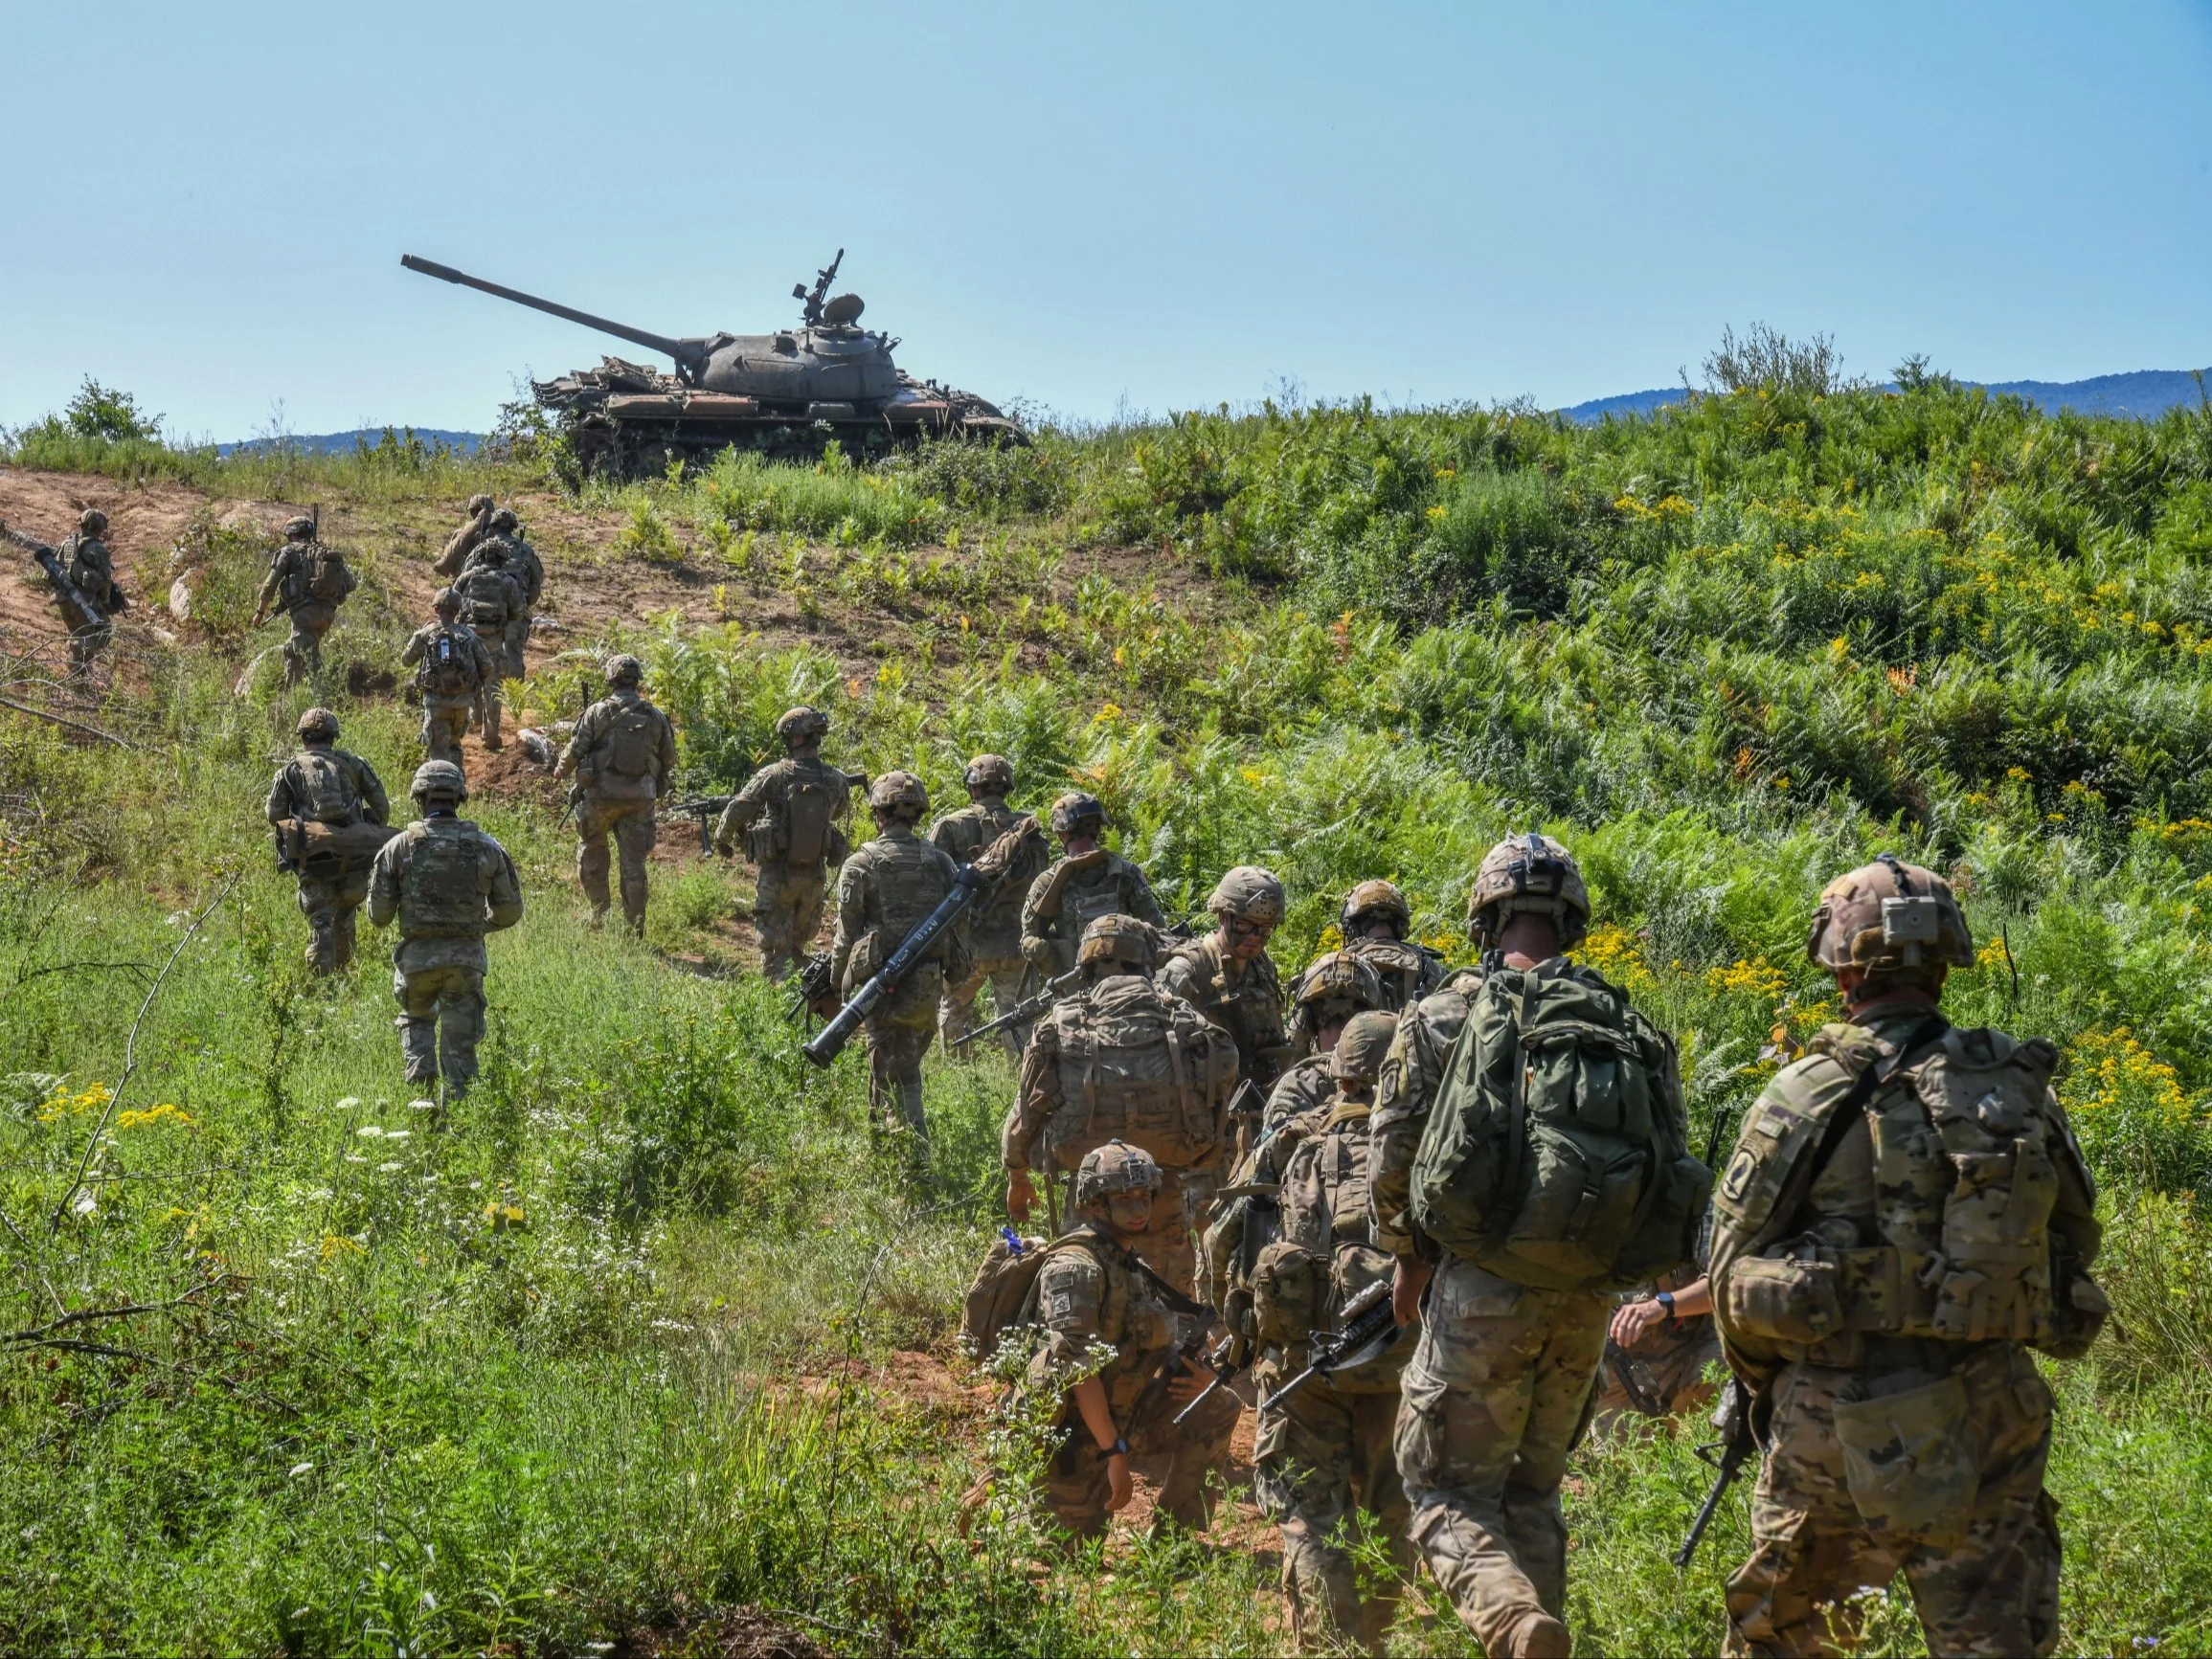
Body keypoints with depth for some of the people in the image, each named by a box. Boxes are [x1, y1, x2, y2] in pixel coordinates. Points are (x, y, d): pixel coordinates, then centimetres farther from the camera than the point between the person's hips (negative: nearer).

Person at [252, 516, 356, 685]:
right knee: (291, 650, 26)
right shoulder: (328, 553, 20)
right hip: (328, 612, 6)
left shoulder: (289, 551, 6)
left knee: (312, 662, -8)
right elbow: (352, 583, 14)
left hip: (305, 611, -6)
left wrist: (260, 611, 11)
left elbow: (271, 584, 1)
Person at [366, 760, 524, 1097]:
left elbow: (379, 914, -2)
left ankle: (421, 1076, 5)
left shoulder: (399, 847, -5)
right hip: (467, 958, 0)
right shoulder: (486, 847, -1)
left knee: (417, 1019, 26)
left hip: (418, 955, 0)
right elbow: (510, 910, 4)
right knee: (459, 1042, 10)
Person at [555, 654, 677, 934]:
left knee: (591, 852, 16)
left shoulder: (598, 712, -7)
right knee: (634, 861, 6)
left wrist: (561, 769, 16)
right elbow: (669, 760, 9)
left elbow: (576, 748, -5)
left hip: (601, 794, -2)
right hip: (640, 799, 2)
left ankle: (599, 916, 15)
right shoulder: (656, 717, 2)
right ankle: (635, 925, 6)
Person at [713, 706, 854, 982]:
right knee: (799, 946, 21)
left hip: (778, 874, -4)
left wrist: (722, 840, 8)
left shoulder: (774, 776, -14)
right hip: (815, 876, 4)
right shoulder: (836, 781, -4)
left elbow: (736, 812, -10)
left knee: (774, 949, 3)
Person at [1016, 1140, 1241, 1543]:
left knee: (1217, 1408, 2)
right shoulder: (1076, 1266, -19)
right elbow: (1078, 1368, -27)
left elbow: (1161, 1348, 17)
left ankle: (1173, 1537, 7)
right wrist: (1114, 1451, -30)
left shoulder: (1132, 1266, 10)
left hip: (1118, 1414, 8)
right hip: (1071, 1430, -8)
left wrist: (1197, 1375, -6)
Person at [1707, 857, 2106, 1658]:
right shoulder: (2021, 1087, 4)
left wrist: (1762, 1383, 15)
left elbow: (1736, 1257, -2)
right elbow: (2074, 1242, 13)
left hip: (1844, 1410, -2)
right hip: (1991, 1406, 3)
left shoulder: (1806, 1094, -7)